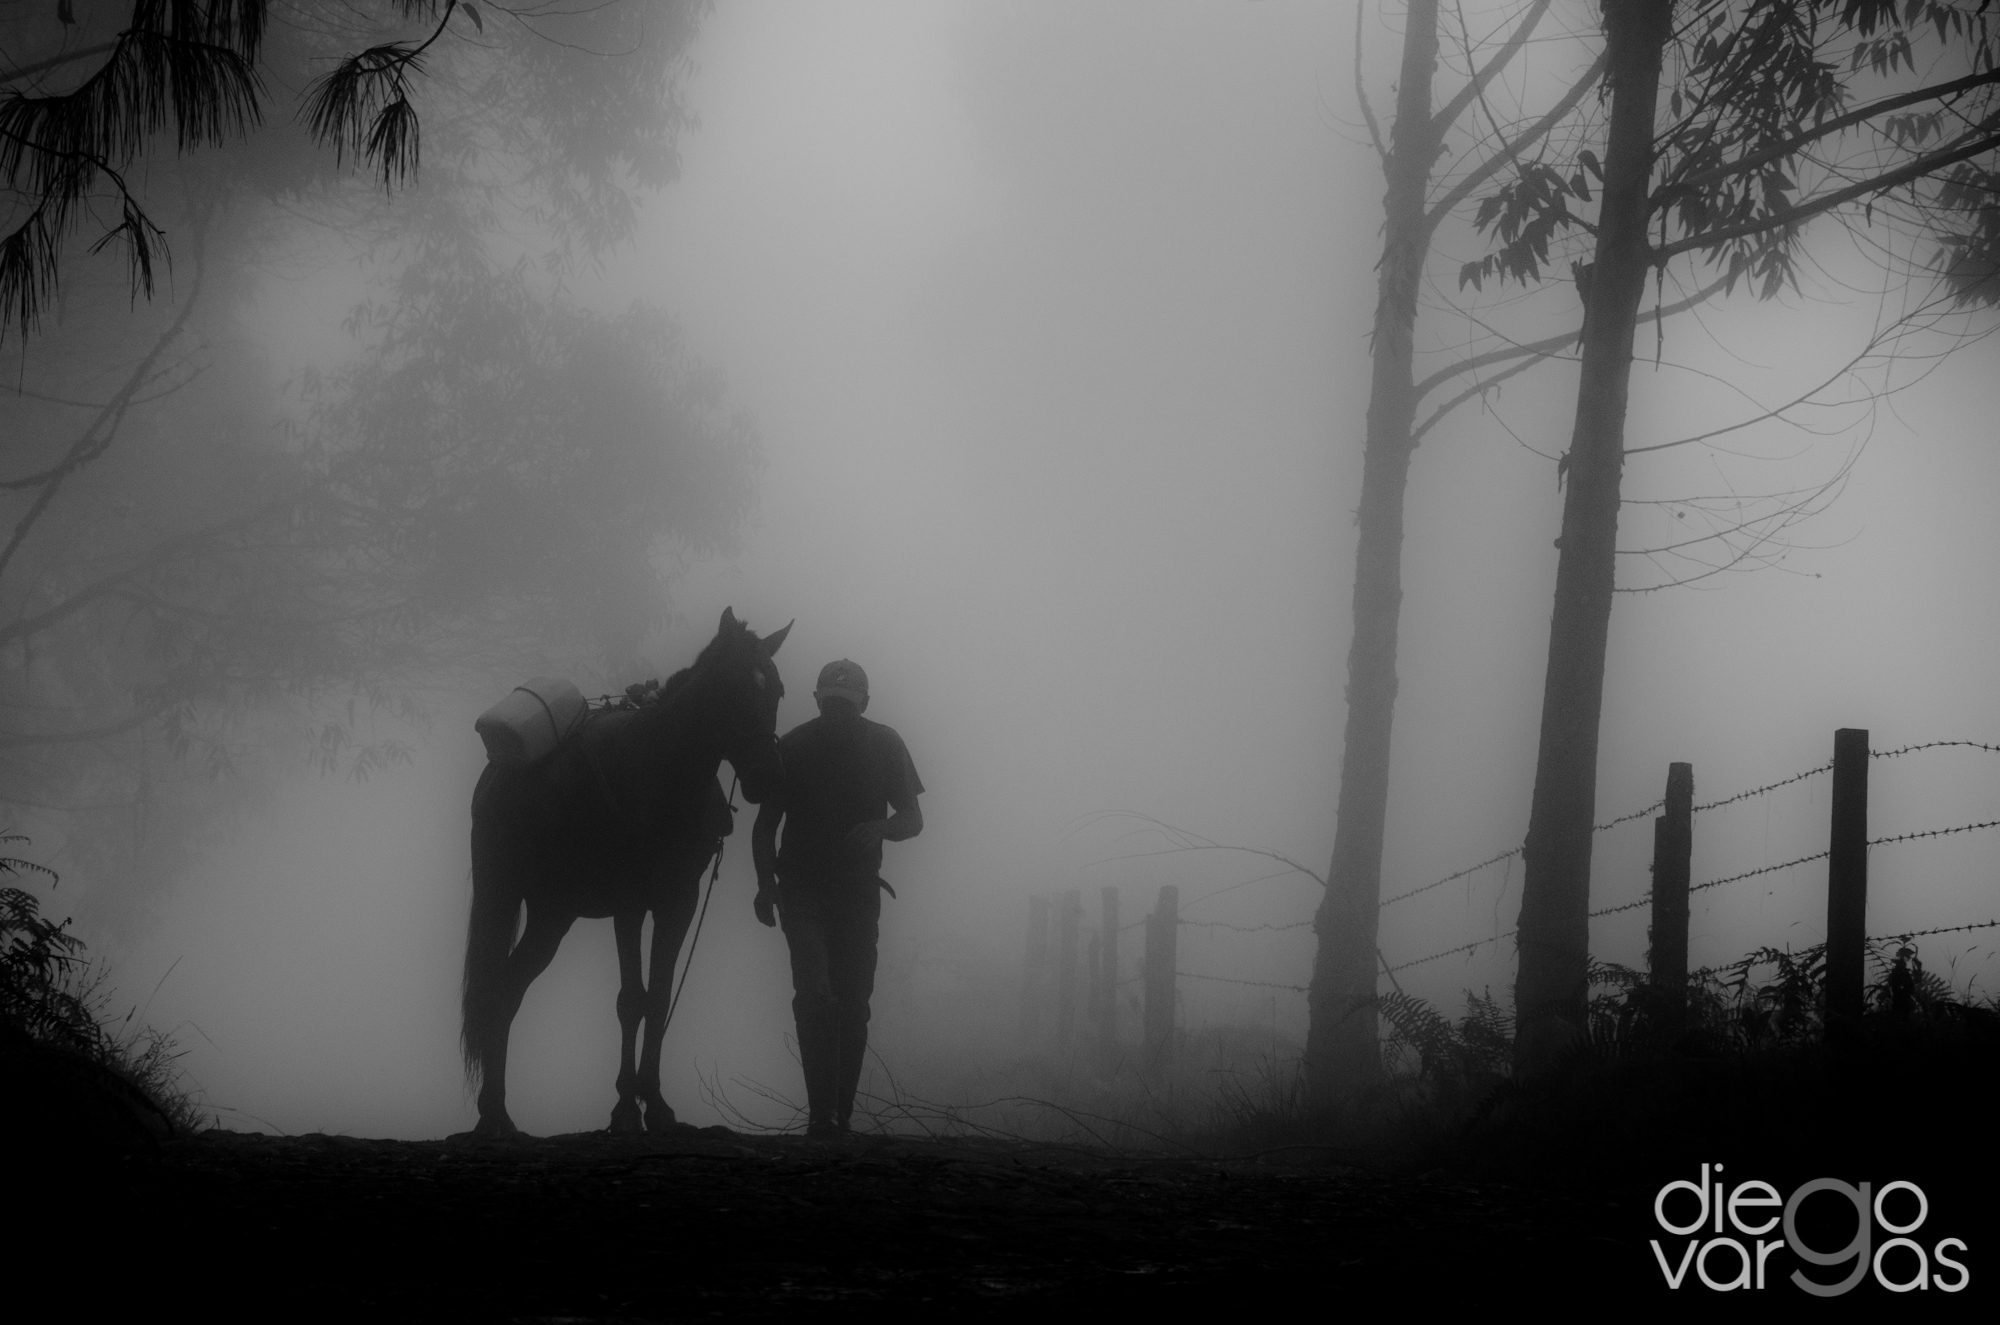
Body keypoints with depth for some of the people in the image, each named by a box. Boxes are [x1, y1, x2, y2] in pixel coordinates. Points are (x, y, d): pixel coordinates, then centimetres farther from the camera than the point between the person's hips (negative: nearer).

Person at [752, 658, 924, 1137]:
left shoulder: (884, 746, 0)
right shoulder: (794, 747, -2)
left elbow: (913, 819, 3)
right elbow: (765, 824, 3)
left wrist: (880, 828, -20)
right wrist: (766, 883, -12)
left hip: (858, 891, 2)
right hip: (802, 890, -2)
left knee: (852, 1004, 2)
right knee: (814, 994, -17)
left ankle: (839, 1116, 10)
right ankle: (823, 1114, -21)